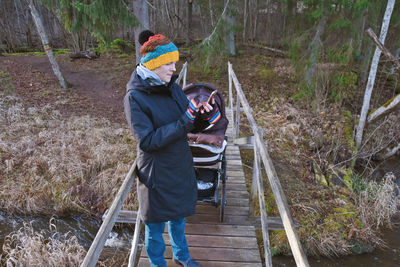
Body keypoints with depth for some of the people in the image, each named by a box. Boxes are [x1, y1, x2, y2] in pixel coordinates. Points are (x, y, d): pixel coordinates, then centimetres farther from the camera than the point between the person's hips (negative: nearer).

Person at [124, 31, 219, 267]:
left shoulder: (173, 87, -2)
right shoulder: (135, 97, -19)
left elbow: (190, 122, 4)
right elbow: (147, 141, -24)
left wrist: (204, 115, -18)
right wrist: (184, 123, -29)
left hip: (181, 166, 6)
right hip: (157, 173, -6)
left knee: (178, 215, 27)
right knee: (155, 225, 16)